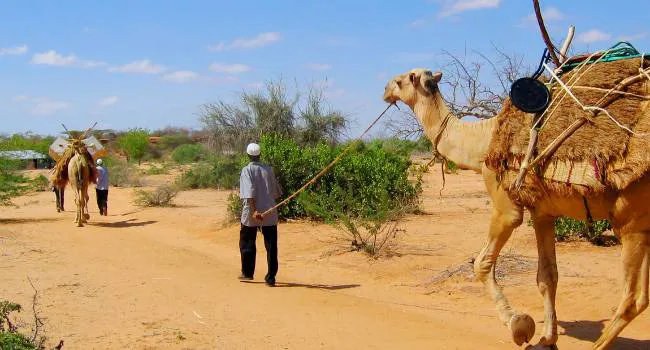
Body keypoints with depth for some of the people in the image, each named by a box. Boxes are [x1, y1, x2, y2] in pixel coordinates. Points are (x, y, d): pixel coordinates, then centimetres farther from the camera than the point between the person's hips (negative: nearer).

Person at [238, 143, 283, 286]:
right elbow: (277, 192, 10)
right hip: (270, 213, 2)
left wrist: (254, 211, -25)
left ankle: (247, 272, 27)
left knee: (247, 243, 17)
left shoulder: (246, 170, -6)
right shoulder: (268, 169, 5)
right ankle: (271, 277, 0)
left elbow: (249, 192, -19)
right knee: (271, 245, 3)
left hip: (251, 214, -2)